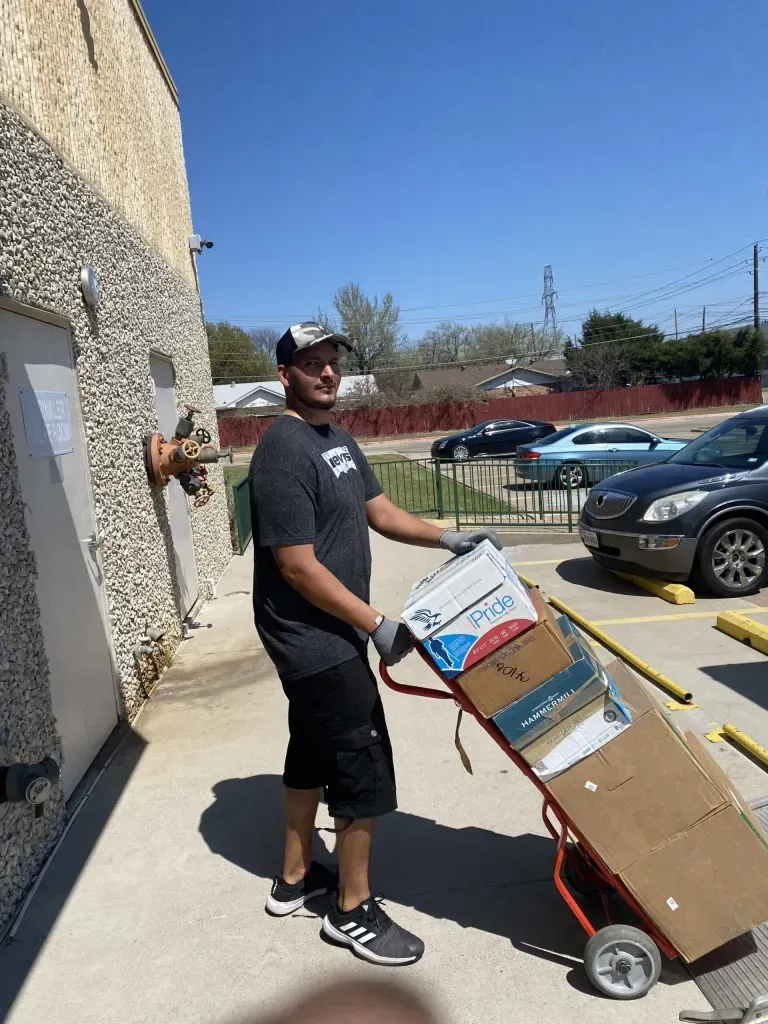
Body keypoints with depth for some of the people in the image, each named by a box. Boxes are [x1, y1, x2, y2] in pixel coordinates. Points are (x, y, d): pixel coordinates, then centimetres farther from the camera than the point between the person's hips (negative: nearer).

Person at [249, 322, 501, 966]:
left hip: (324, 638, 10)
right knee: (365, 771, 2)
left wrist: (449, 539, 4)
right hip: (318, 641, -10)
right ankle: (353, 911, 23)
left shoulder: (337, 437, 9)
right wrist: (378, 625, -20)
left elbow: (380, 512, 14)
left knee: (313, 755, 21)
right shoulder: (283, 451, -21)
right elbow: (299, 566, -24)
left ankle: (295, 878, 41)